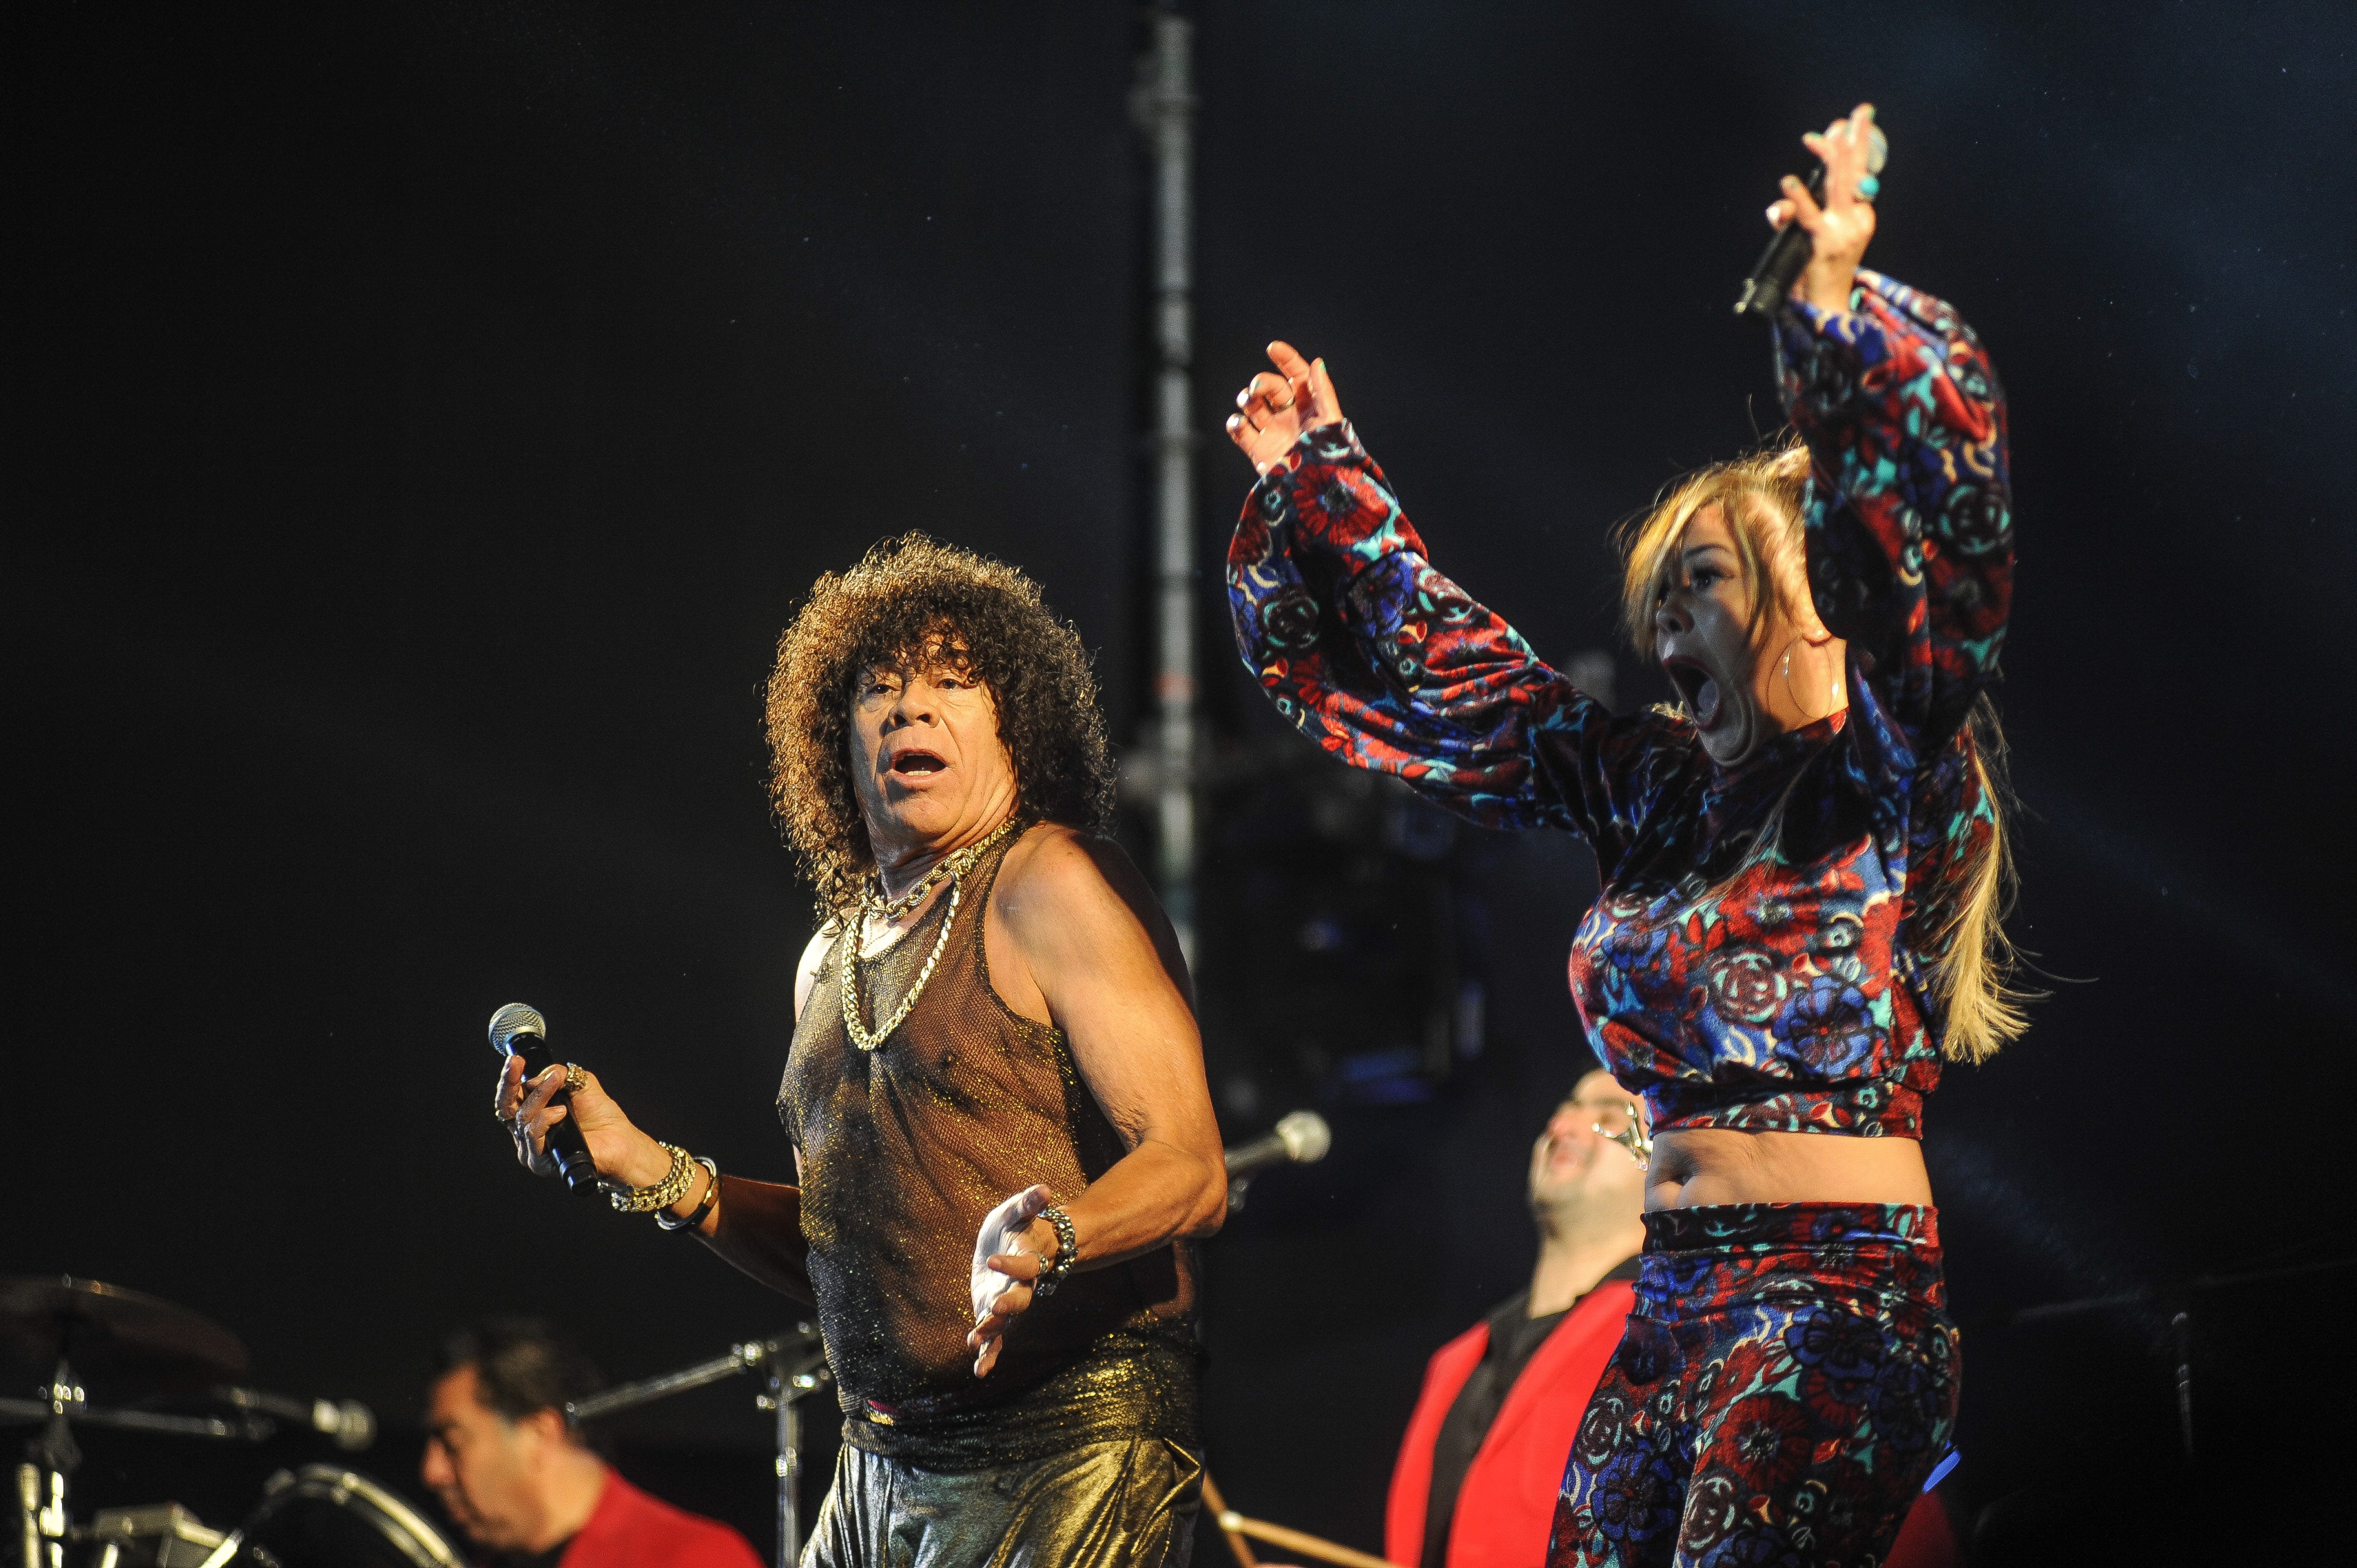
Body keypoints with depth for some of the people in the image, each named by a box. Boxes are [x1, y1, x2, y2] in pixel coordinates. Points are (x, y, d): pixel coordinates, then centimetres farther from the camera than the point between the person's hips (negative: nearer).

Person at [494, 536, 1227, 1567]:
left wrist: (1048, 1242, -34)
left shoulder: (1049, 885, -6)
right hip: (881, 1474, 7)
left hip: (1068, 1456, -7)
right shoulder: (830, 962, 17)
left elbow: (1188, 1170, -15)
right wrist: (642, 1167, 11)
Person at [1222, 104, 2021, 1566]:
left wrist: (1840, 309, -33)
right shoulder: (1656, 791, 16)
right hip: (1677, 1308, 8)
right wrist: (1316, 482, 26)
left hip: (1839, 1298, -7)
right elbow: (1437, 671, 26)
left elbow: (1939, 526, -22)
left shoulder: (1891, 784, -5)